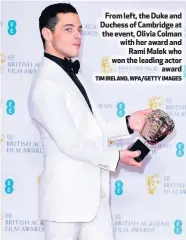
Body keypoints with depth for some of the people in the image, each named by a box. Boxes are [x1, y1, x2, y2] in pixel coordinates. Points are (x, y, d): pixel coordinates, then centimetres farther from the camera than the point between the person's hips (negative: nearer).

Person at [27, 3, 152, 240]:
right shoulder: (46, 85, -18)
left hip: (94, 193, 8)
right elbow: (71, 143, -20)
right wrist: (115, 157, -11)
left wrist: (127, 124, 5)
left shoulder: (72, 74, 14)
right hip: (66, 195, -8)